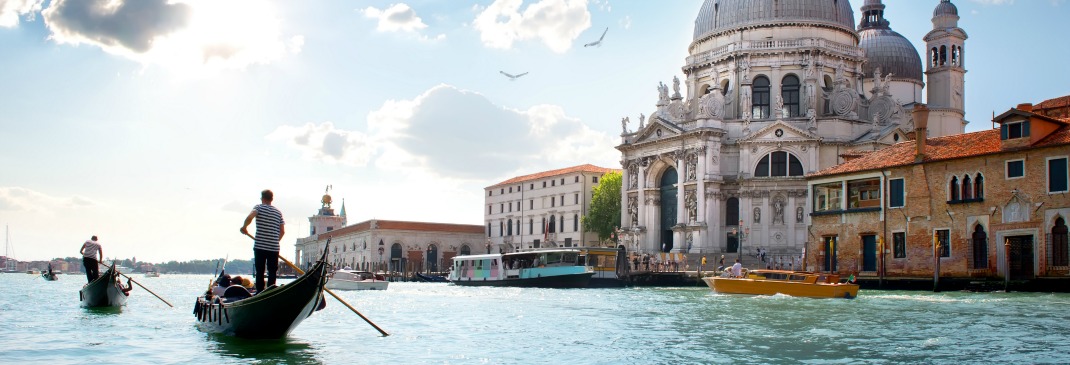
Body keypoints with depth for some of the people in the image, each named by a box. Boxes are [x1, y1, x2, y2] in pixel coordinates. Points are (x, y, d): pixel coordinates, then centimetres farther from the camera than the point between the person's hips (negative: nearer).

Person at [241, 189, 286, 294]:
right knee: (272, 272, 5)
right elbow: (282, 231, 9)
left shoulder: (259, 207, 0)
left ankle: (260, 293, 1)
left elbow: (249, 217, -19)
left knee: (260, 272, 3)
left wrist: (244, 227, -2)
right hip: (274, 247, 2)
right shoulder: (278, 212, 12)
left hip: (259, 246, -2)